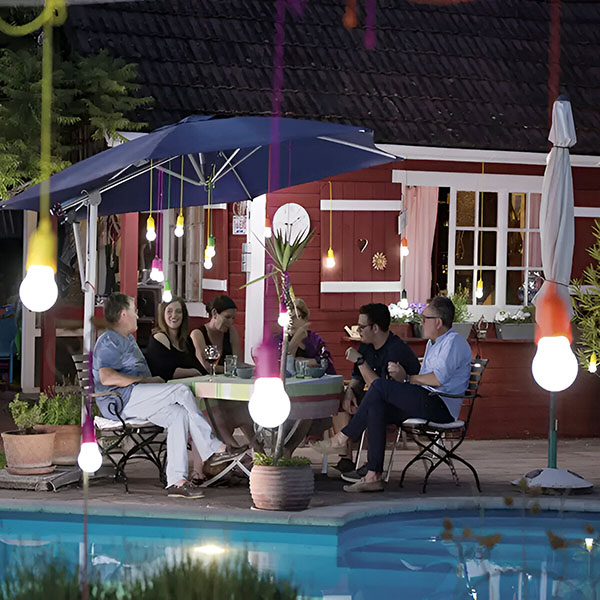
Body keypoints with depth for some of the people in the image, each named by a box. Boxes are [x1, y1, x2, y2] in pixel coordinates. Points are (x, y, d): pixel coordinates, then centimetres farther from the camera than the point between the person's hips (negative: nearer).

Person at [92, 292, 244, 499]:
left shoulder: (128, 339, 29)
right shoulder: (109, 341, -6)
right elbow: (107, 377, -21)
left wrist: (151, 381, 15)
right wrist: (147, 380, -17)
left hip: (134, 401, 10)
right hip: (119, 399, -10)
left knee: (179, 414, -15)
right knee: (181, 391, -21)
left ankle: (176, 481, -24)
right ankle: (214, 448, -14)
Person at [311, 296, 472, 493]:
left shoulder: (454, 342, -6)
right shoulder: (433, 343, 27)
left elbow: (438, 379, -18)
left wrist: (407, 379, -5)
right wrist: (403, 377, 3)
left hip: (441, 407, -9)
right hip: (426, 404, 9)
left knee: (380, 386, -20)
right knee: (376, 408, -14)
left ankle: (342, 438, -12)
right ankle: (373, 476, -20)